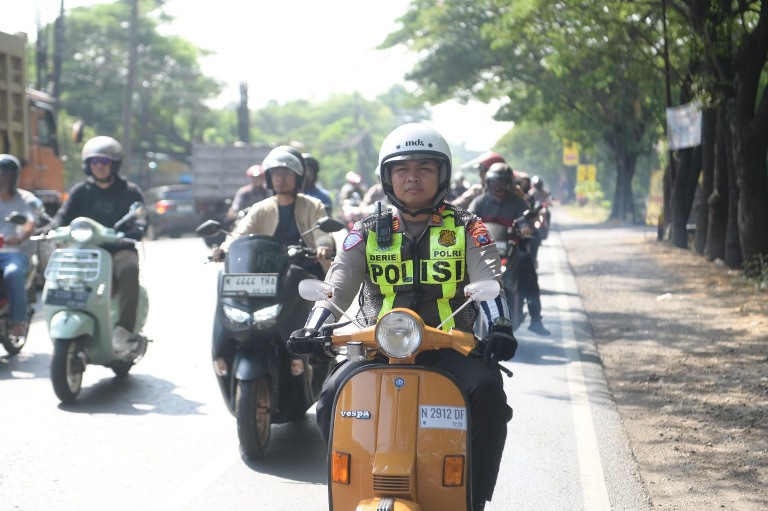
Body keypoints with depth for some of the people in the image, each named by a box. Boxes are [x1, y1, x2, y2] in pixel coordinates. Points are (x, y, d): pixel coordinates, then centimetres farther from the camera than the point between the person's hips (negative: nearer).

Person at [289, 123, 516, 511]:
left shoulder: (466, 229, 9)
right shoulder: (368, 232, 13)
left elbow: (487, 281, -6)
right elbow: (338, 284, 1)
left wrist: (498, 326, -26)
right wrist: (313, 328, -18)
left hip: (449, 347, -1)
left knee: (488, 391, -30)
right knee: (333, 395, -24)